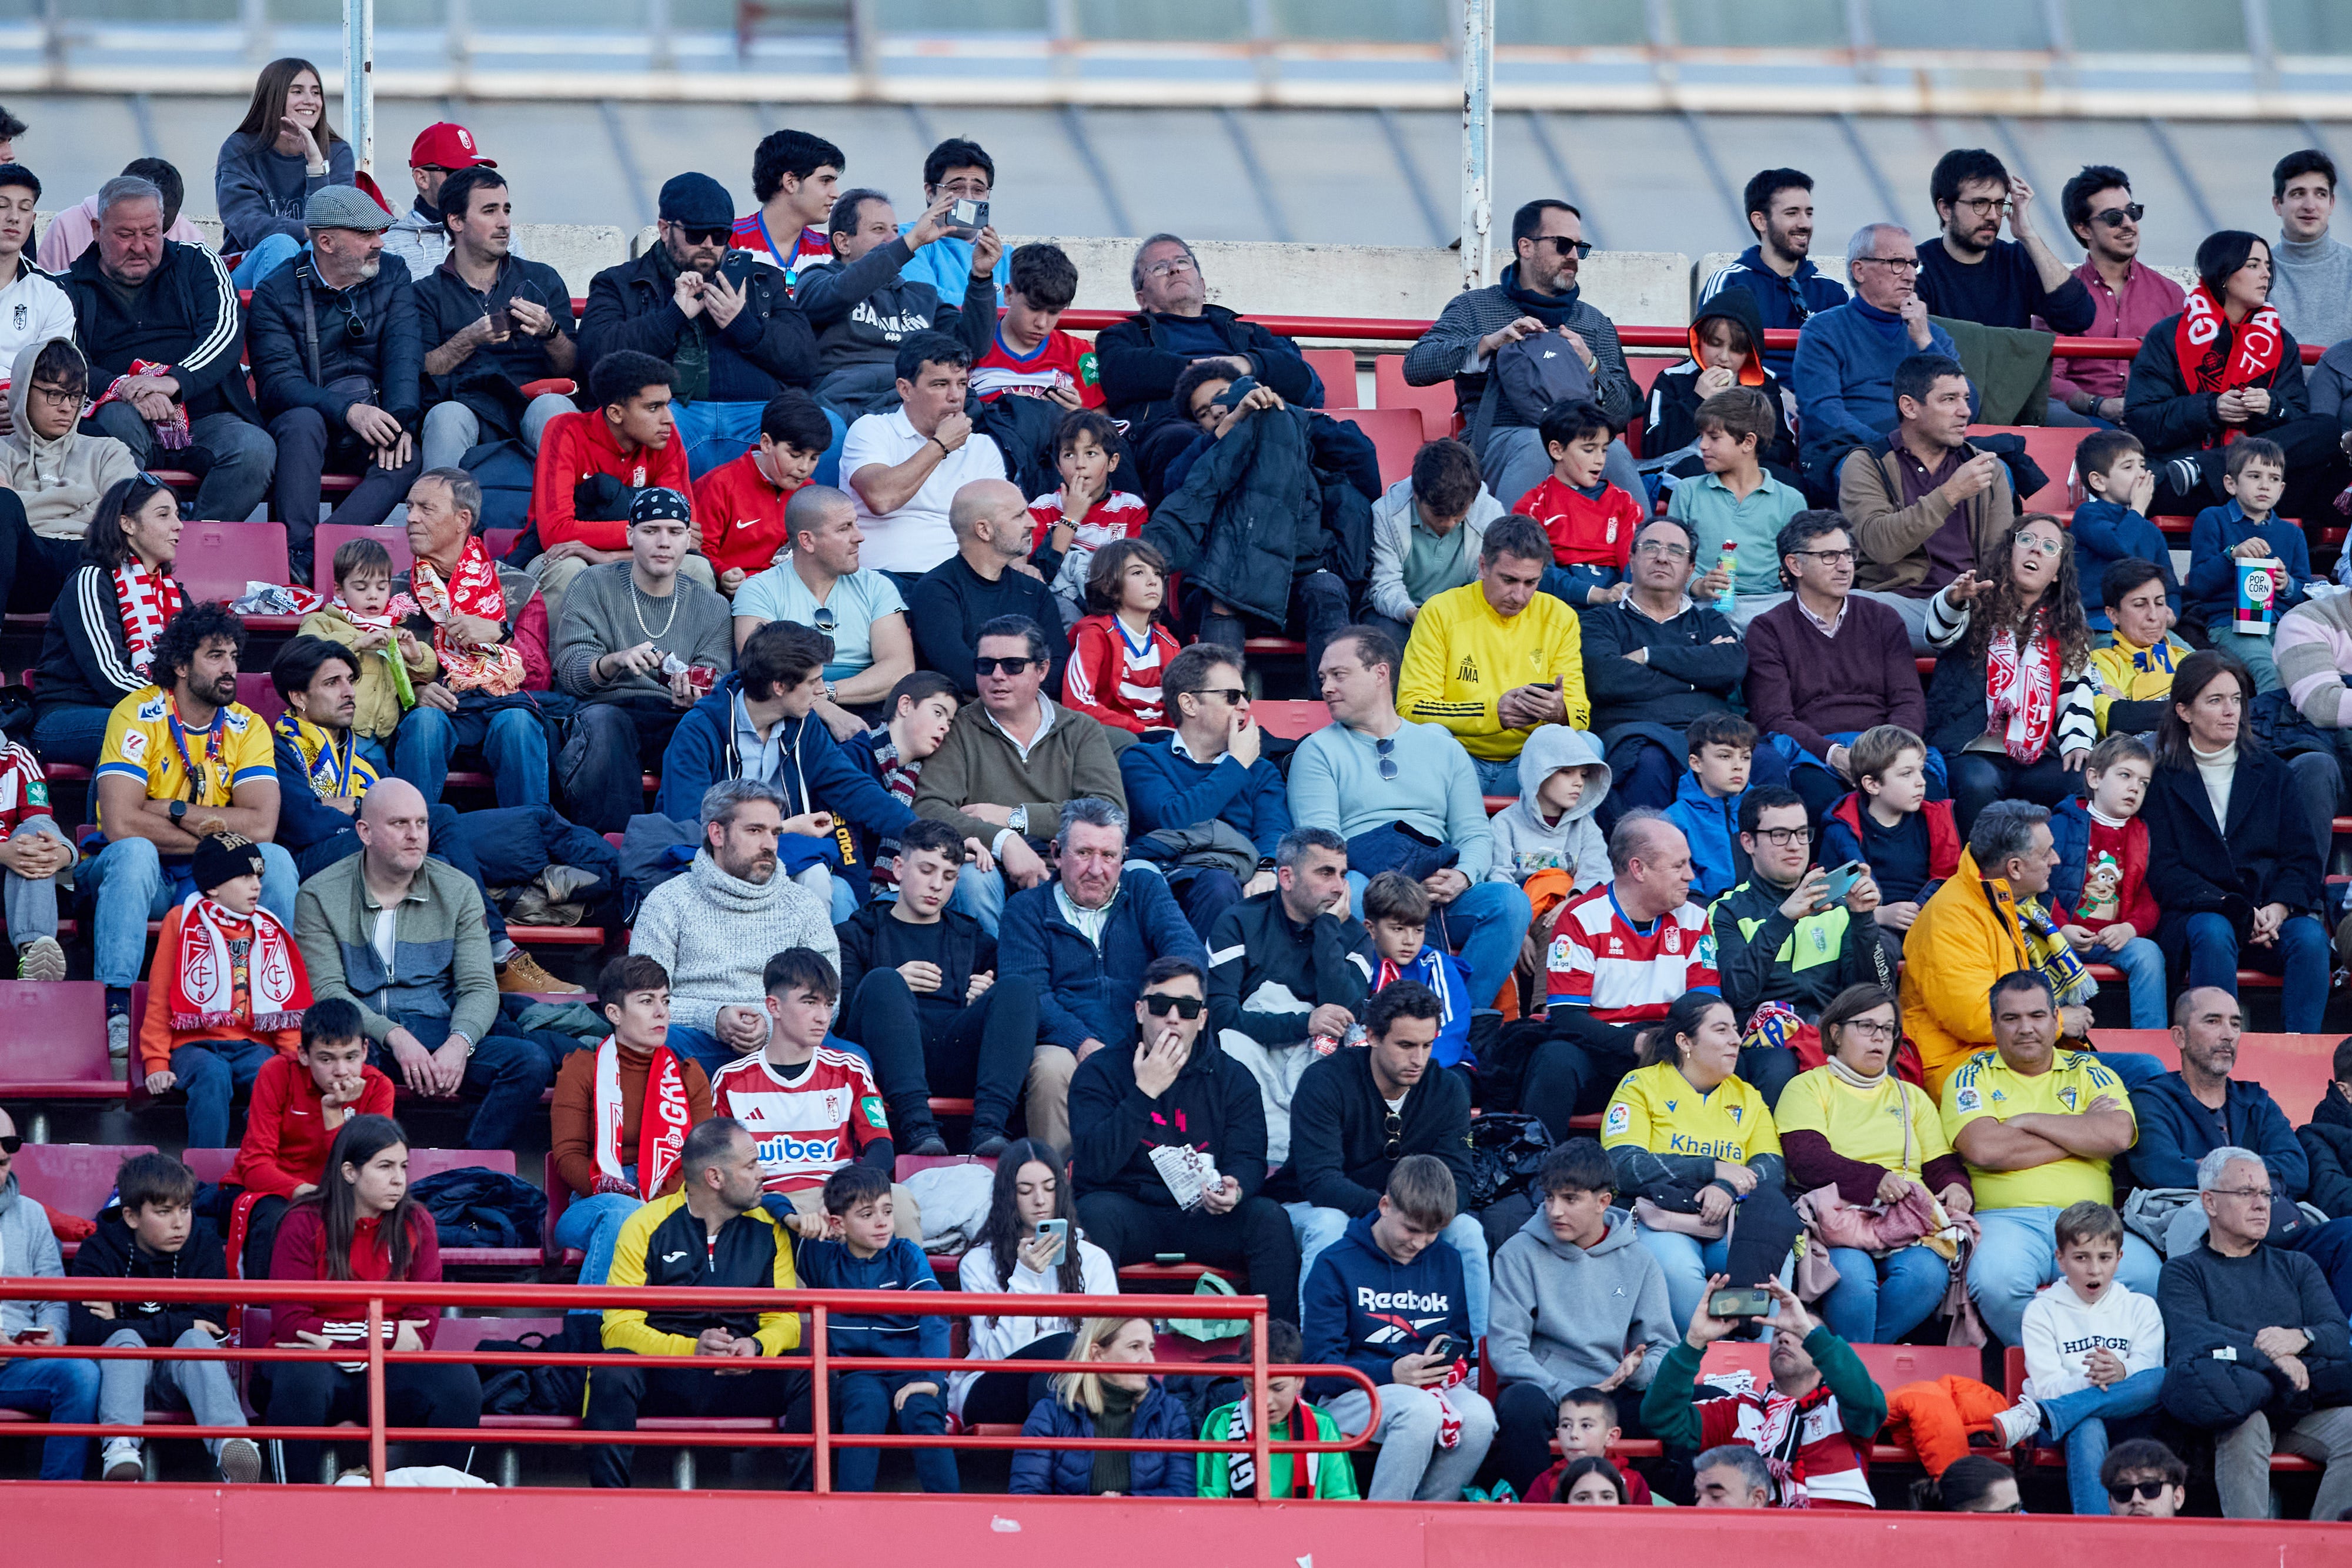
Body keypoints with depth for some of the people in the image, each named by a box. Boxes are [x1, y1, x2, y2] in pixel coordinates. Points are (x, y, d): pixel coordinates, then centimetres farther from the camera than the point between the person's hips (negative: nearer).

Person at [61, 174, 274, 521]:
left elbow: (224, 333, -1)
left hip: (207, 418, 1)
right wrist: (125, 389, -23)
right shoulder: (73, 288, 13)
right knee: (118, 419, -37)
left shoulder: (197, 264, 15)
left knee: (256, 450, -30)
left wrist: (173, 381, -21)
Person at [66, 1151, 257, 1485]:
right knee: (126, 1341, -32)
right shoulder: (98, 1253, -3)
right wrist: (179, 1327, -19)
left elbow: (212, 1324, -11)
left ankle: (231, 1442, -57)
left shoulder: (205, 1247, 2)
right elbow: (84, 1331, -19)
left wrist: (120, 1324, -14)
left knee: (196, 1341, -31)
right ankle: (121, 1448, -57)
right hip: (119, 1367, -1)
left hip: (180, 1371, 1)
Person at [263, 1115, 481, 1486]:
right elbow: (289, 1325, -11)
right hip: (320, 1369, -3)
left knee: (459, 1382, -25)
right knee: (300, 1378, -37)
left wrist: (337, 1344, -15)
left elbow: (423, 1329, -2)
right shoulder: (305, 1225, -3)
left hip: (387, 1371, 3)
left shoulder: (416, 1225, 6)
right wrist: (387, 1333, -12)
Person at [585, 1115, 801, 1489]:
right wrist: (691, 1349, -25)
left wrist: (756, 1346, -16)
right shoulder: (646, 1227, 0)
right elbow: (618, 1328, -7)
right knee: (613, 1373, -35)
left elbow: (785, 1322, 10)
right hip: (661, 1380, -2)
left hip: (741, 1384, 2)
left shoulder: (768, 1229, 10)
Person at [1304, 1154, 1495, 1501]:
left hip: (1435, 1387, 5)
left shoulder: (1448, 1263, 15)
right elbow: (1320, 1366, -7)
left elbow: (1464, 1341, 25)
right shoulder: (1336, 1265, -1)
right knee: (1422, 1410, -38)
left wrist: (1451, 1351, 0)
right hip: (1354, 1395, -5)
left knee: (1479, 1415, -31)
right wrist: (1392, 1373, -20)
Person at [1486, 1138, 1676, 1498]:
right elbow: (1505, 1348, -3)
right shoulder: (1520, 1254, 5)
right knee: (1523, 1402, -40)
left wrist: (1639, 1370, -15)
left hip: (1614, 1397, 2)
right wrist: (1565, 1394, -19)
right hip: (1543, 1390, -2)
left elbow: (1664, 1349, 11)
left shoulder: (1638, 1262, 12)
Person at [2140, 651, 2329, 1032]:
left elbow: (2304, 857, 11)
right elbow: (2163, 870, -2)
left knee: (2310, 937, -30)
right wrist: (2233, 909, -15)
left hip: (2273, 911, 2)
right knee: (2213, 934, -37)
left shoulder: (2272, 773, 16)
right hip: (2197, 911, -2)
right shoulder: (2164, 781, 7)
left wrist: (2280, 907, -11)